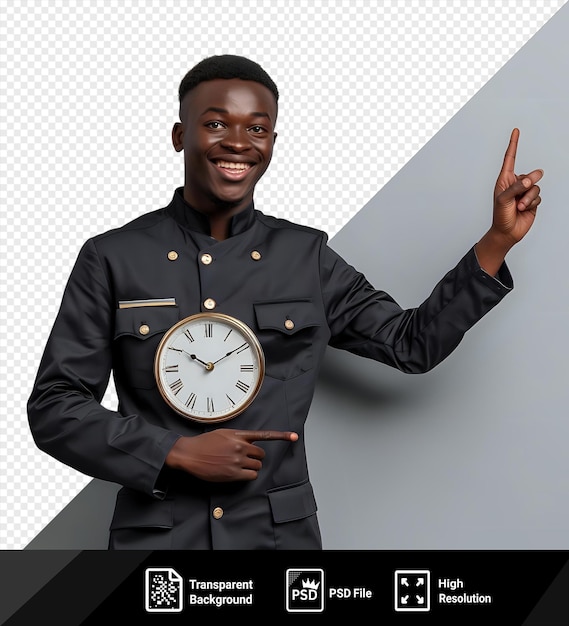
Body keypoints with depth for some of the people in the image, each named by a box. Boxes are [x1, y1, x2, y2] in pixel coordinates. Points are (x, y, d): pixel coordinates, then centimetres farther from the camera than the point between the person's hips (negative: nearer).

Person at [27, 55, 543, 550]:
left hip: (281, 535, 2)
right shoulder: (112, 259, -5)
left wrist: (498, 240, -2)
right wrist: (177, 452, -15)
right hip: (157, 536, -2)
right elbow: (53, 407, -5)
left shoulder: (308, 256, 1)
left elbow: (413, 343, 6)